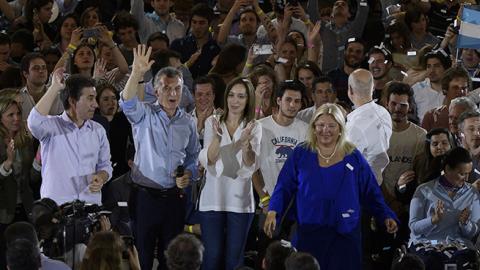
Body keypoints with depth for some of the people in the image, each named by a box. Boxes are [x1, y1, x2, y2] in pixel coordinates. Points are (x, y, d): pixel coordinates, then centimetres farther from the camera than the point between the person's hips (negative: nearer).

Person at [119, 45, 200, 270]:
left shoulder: (188, 122, 9)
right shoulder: (145, 114, -3)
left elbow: (193, 156, 18)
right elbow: (127, 102, -25)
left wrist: (188, 174, -4)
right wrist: (136, 74, -41)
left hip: (174, 197, 4)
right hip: (145, 196, -3)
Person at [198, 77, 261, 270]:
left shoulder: (254, 128, 4)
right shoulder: (212, 123, 2)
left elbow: (250, 166, -7)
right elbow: (207, 161, -7)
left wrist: (245, 142, -25)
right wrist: (217, 137, -24)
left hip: (240, 201, 1)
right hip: (213, 198, -1)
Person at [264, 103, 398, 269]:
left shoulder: (353, 157, 5)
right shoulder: (300, 155, 4)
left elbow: (371, 193, 8)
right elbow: (284, 188, 2)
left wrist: (386, 217, -2)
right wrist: (273, 212, -13)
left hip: (344, 235, 0)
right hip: (308, 235, 0)